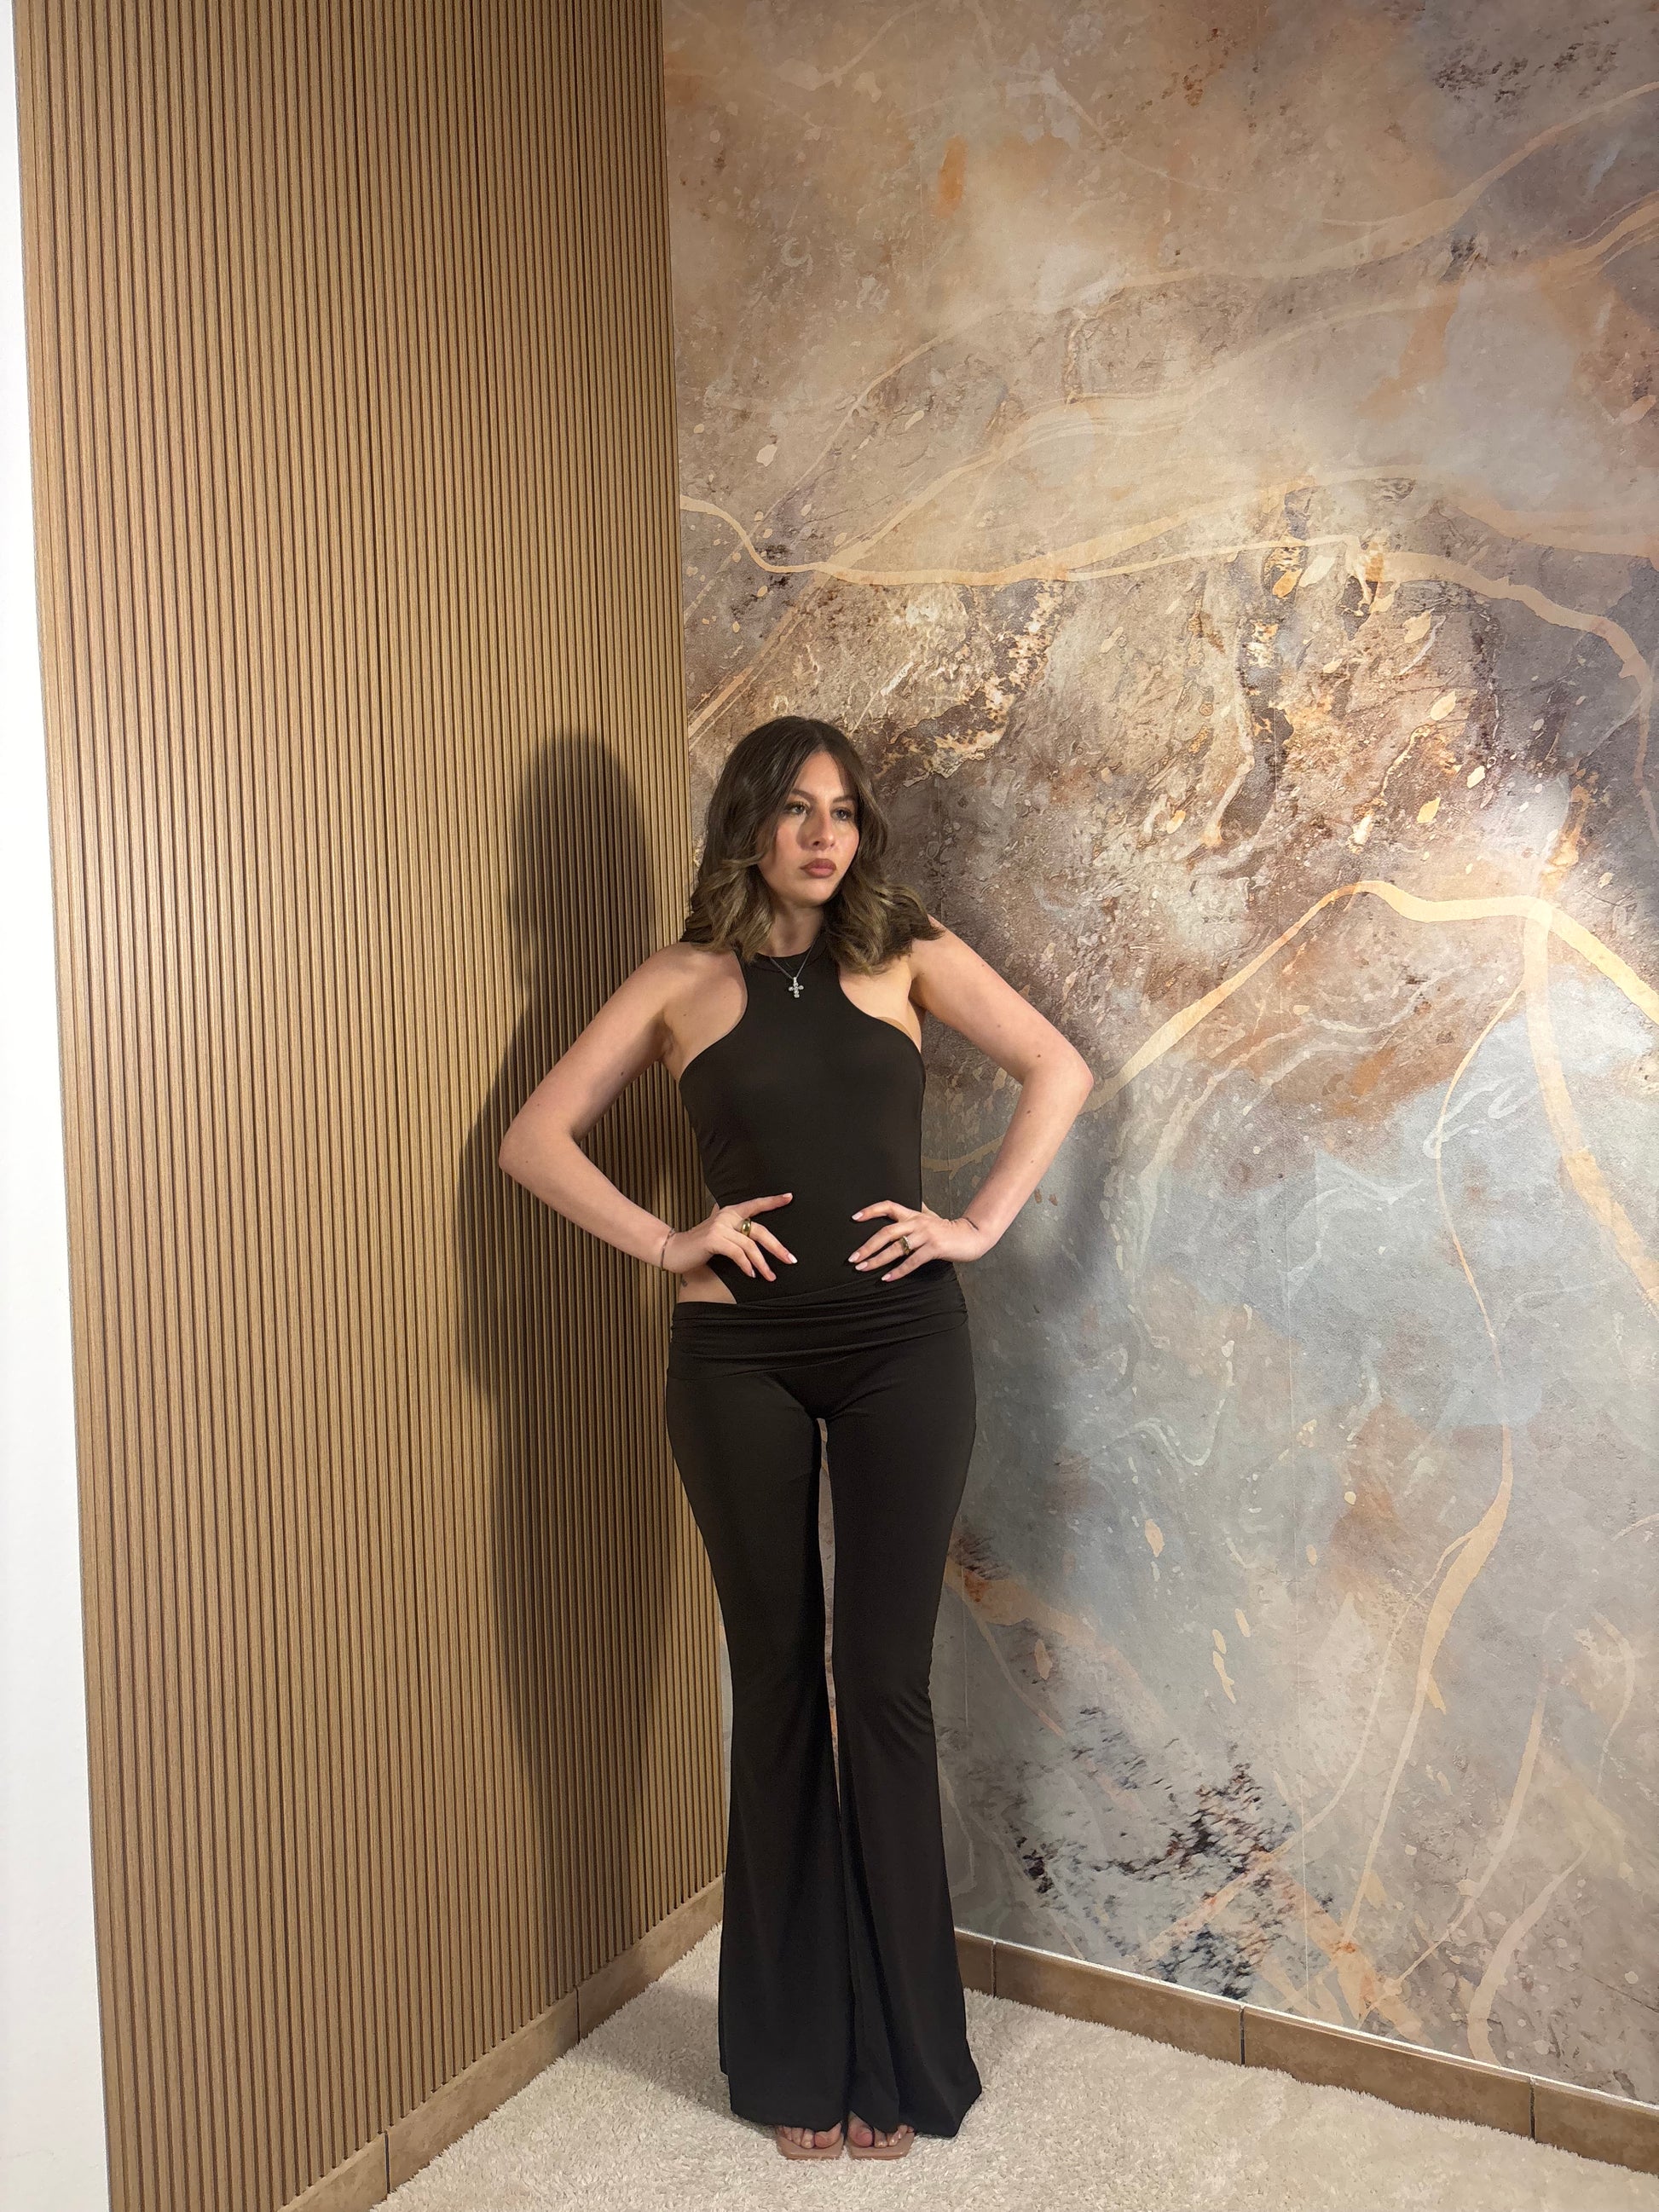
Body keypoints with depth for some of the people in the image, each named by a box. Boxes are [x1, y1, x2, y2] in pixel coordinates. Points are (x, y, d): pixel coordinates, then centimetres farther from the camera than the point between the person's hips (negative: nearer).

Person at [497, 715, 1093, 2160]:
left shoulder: (907, 952, 7)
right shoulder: (684, 981, 7)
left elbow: (1061, 1072, 4)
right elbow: (536, 1139, 5)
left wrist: (980, 1223, -5)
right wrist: (666, 1241, -6)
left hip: (903, 1346, 0)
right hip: (740, 1355, 0)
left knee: (885, 1688, 5)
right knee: (778, 1686, 9)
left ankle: (899, 2051, 23)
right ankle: (794, 2053, 27)